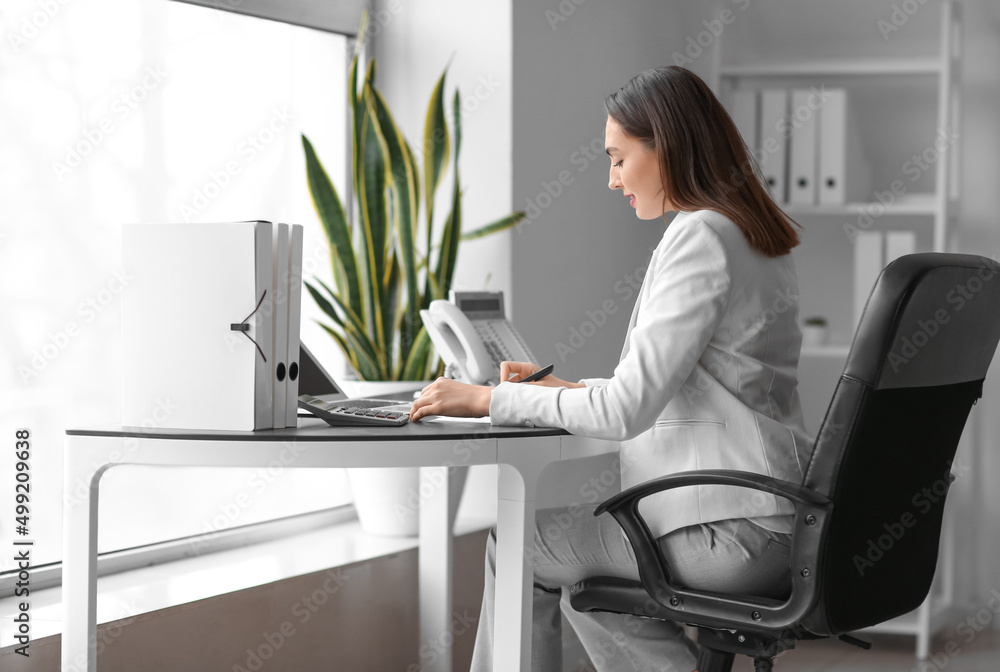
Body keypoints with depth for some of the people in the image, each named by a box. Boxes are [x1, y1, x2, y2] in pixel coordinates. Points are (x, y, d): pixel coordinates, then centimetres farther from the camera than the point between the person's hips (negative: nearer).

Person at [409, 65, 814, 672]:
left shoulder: (700, 237, -16)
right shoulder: (756, 237, 14)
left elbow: (627, 410, -20)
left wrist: (491, 400, -11)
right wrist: (565, 387, 18)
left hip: (734, 533, -9)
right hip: (775, 524, 9)